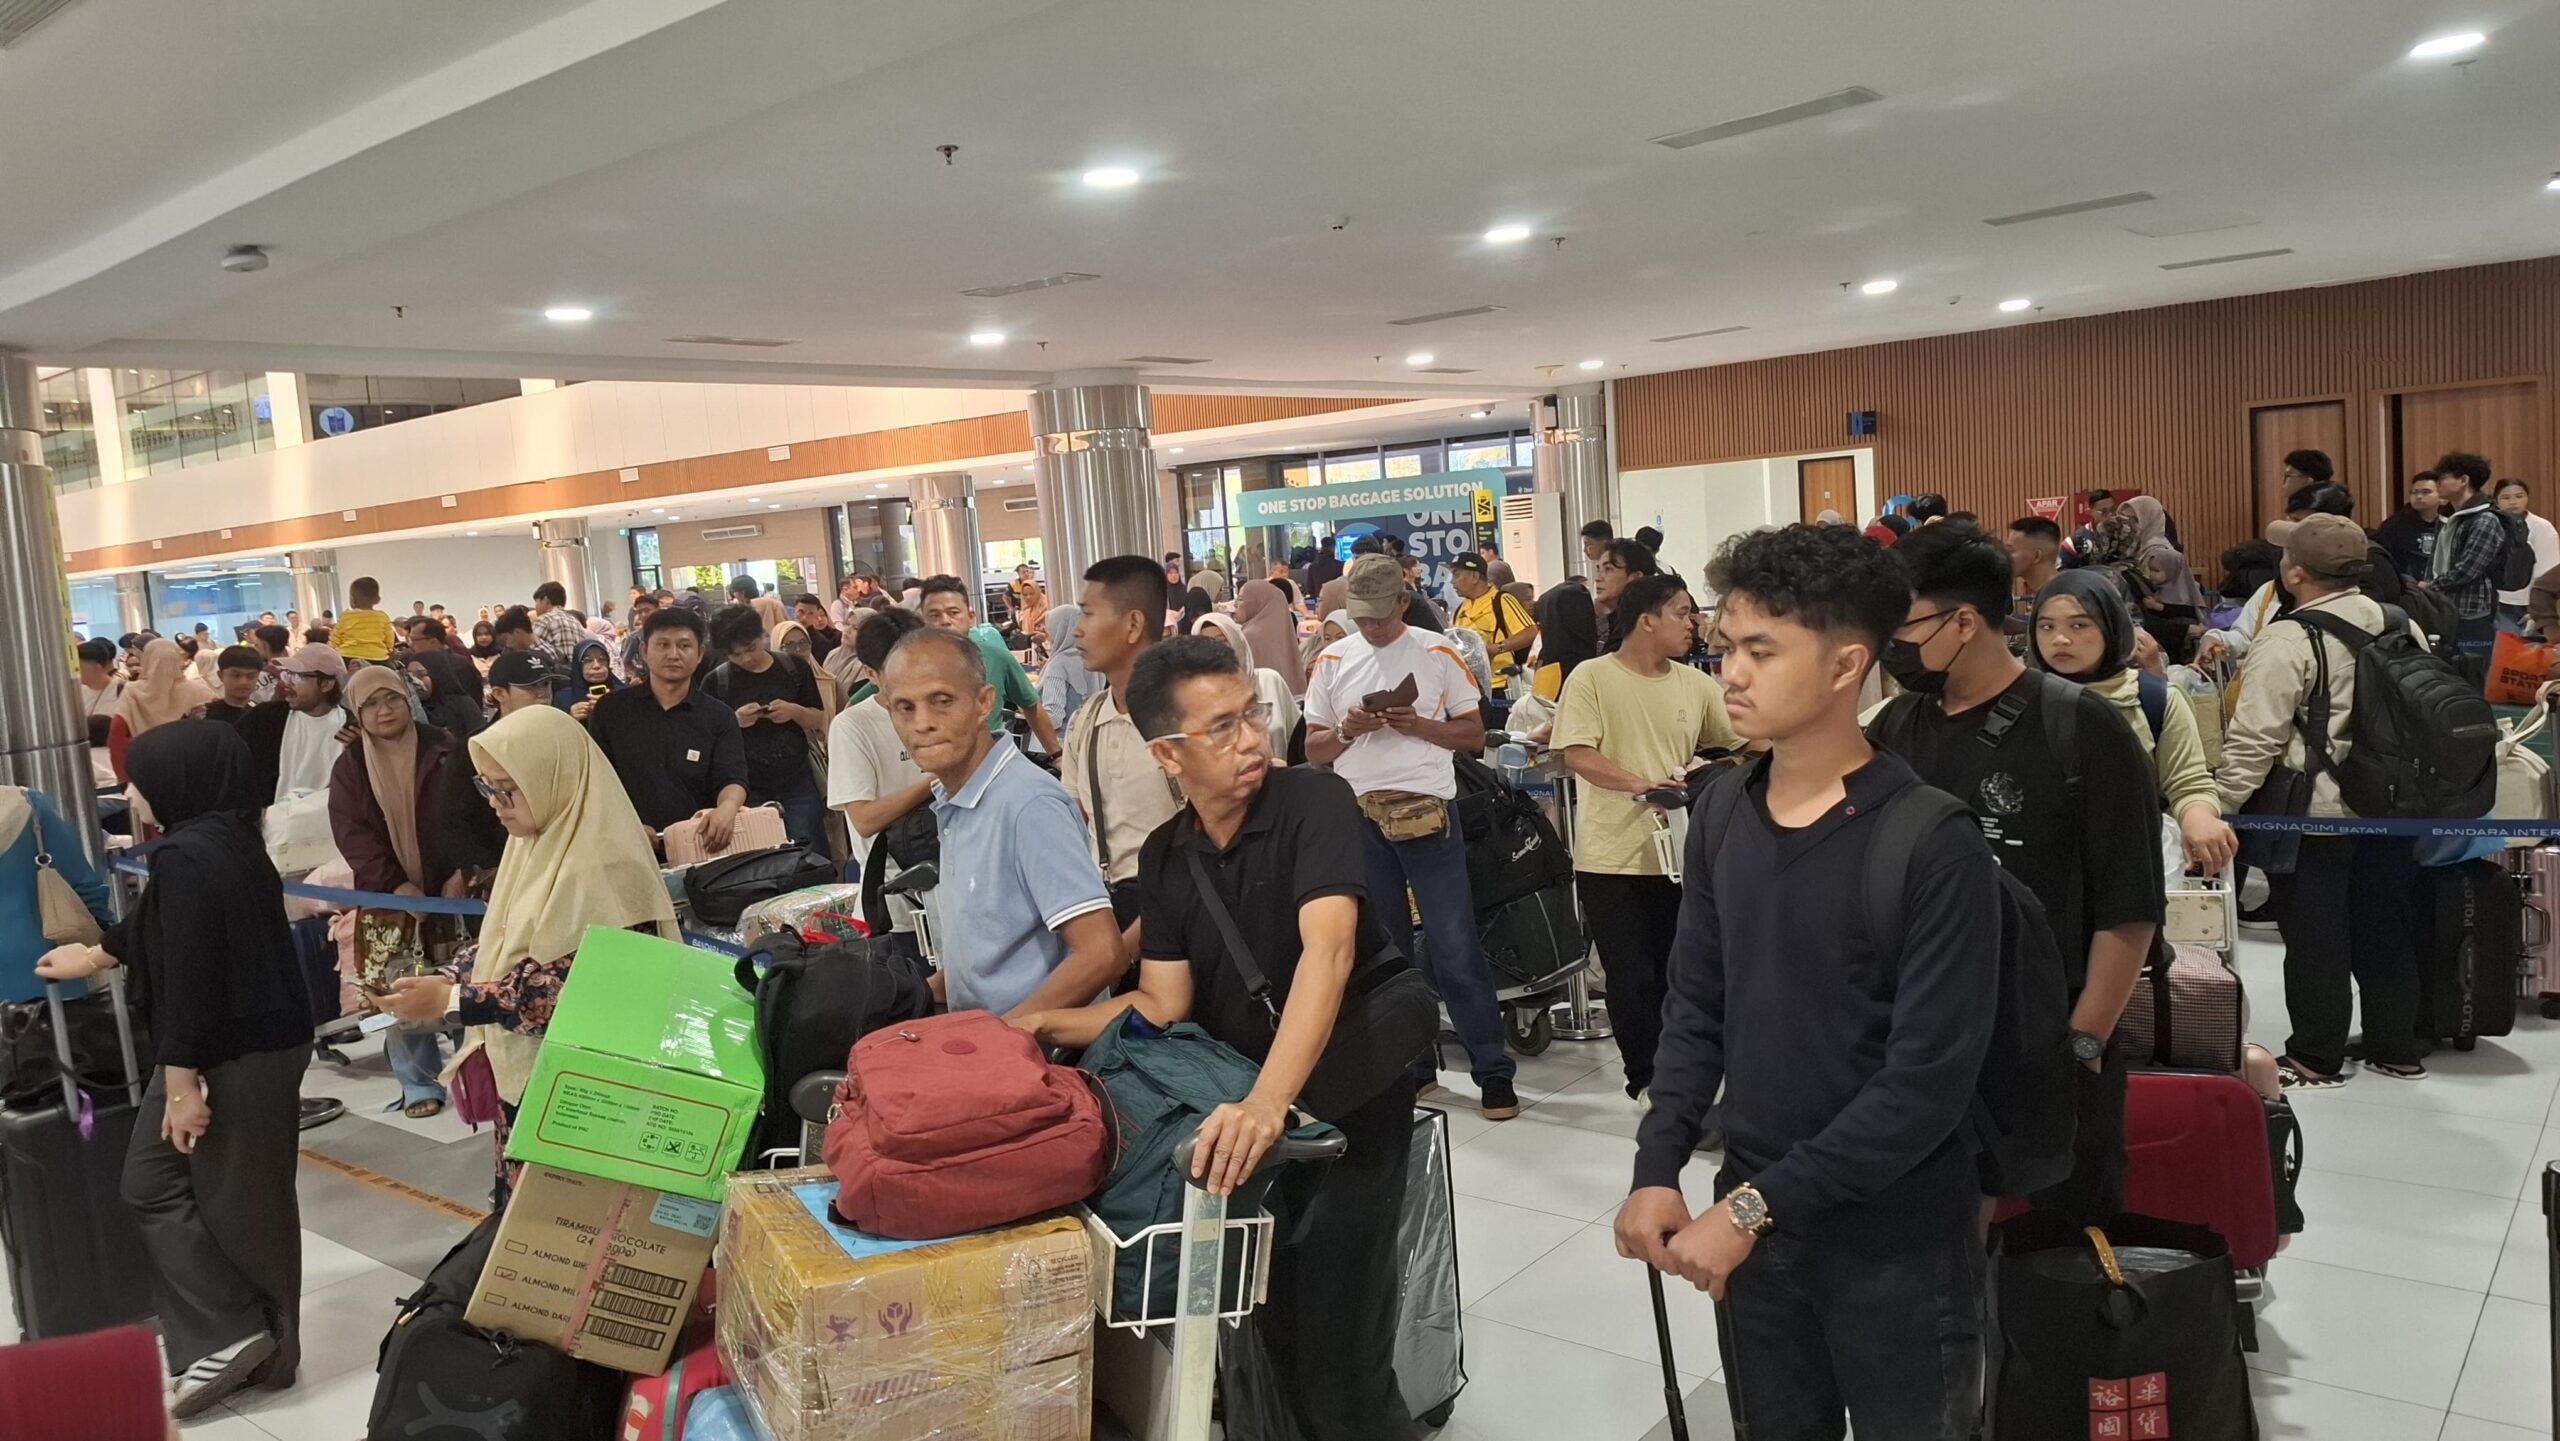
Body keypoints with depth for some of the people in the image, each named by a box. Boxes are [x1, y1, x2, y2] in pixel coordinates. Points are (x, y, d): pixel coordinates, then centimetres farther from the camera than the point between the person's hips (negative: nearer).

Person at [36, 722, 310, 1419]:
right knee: (250, 1195, 16)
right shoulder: (230, 839, 9)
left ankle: (225, 1336, 7)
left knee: (156, 1187, 6)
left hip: (226, 1052, -9)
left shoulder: (184, 855, -21)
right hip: (267, 1039, 9)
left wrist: (181, 1080, -21)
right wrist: (96, 954, 42)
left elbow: (184, 973, -24)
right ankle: (270, 1342, 25)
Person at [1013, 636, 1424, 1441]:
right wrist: (1041, 1026, -7)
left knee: (1339, 1364, -4)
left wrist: (1268, 1102, -45)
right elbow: (1163, 1006, 3)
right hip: (1240, 1105, 6)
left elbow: (1328, 950, -33)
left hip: (1346, 1104, -5)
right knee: (1273, 1337, 16)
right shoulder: (1163, 856, 1)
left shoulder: (1314, 804, -19)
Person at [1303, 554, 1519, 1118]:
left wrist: (1419, 726, -13)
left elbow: (1473, 734, 3)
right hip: (1358, 818, 3)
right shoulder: (1332, 662, 8)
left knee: (1456, 949, -4)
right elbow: (1313, 749, 10)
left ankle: (1493, 1071, 4)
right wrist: (1346, 731, -11)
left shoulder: (1436, 654, 2)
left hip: (1428, 813, -3)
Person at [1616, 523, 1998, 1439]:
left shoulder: (1933, 842, -18)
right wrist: (1657, 1170, -6)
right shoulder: (1722, 816, -1)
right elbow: (1695, 1007, 5)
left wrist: (1759, 1205, -19)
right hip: (1751, 1219, 5)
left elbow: (1930, 1078, -20)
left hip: (1896, 1237, -5)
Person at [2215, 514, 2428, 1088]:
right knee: (2385, 926, 16)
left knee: (2315, 935, 3)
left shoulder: (2288, 642, -17)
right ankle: (2395, 1048, 27)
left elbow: (2254, 740, -18)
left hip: (2315, 810, -7)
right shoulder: (2392, 623, 5)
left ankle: (2316, 1059, 12)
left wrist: (2221, 806, -10)